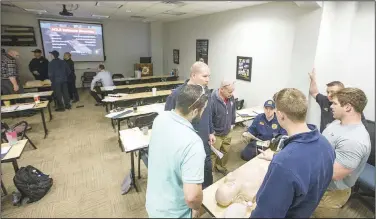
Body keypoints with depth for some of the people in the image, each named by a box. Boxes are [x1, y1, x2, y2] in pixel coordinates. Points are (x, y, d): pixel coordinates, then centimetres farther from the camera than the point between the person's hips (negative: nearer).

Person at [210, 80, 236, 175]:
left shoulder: (231, 97, -3)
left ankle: (221, 167, 47)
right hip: (216, 134, -7)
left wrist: (232, 123, 16)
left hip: (227, 132, 7)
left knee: (225, 152, 23)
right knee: (213, 154, 7)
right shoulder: (212, 100, -27)